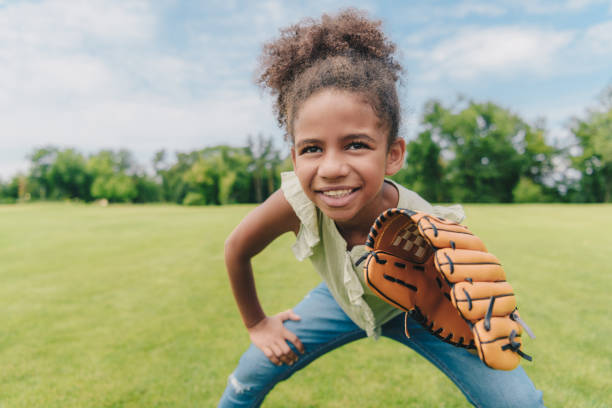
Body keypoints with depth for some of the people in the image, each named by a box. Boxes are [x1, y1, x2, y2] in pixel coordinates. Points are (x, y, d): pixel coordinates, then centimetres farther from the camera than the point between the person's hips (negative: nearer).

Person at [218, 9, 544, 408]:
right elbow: (237, 248, -14)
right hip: (343, 300, 2)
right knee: (252, 374, 3)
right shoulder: (295, 203, -36)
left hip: (417, 310, -1)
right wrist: (257, 323, -2)